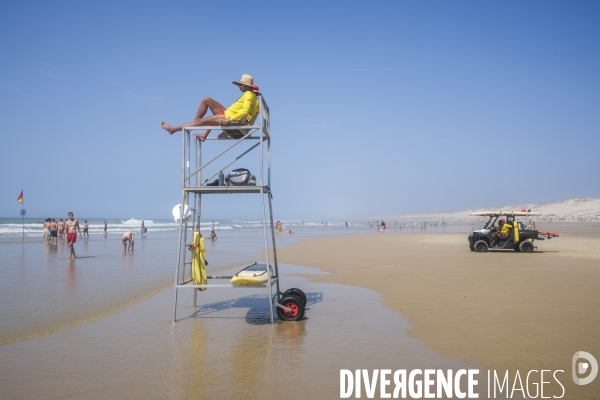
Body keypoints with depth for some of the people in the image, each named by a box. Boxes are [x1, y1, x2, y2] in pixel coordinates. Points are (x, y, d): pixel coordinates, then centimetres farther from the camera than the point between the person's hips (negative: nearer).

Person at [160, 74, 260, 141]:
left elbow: (245, 111, -28)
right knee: (206, 100, 14)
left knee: (200, 121, -6)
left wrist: (229, 120, -33)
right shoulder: (249, 94, 13)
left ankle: (173, 129, 5)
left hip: (230, 118, -10)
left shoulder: (248, 95, -15)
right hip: (227, 114, 10)